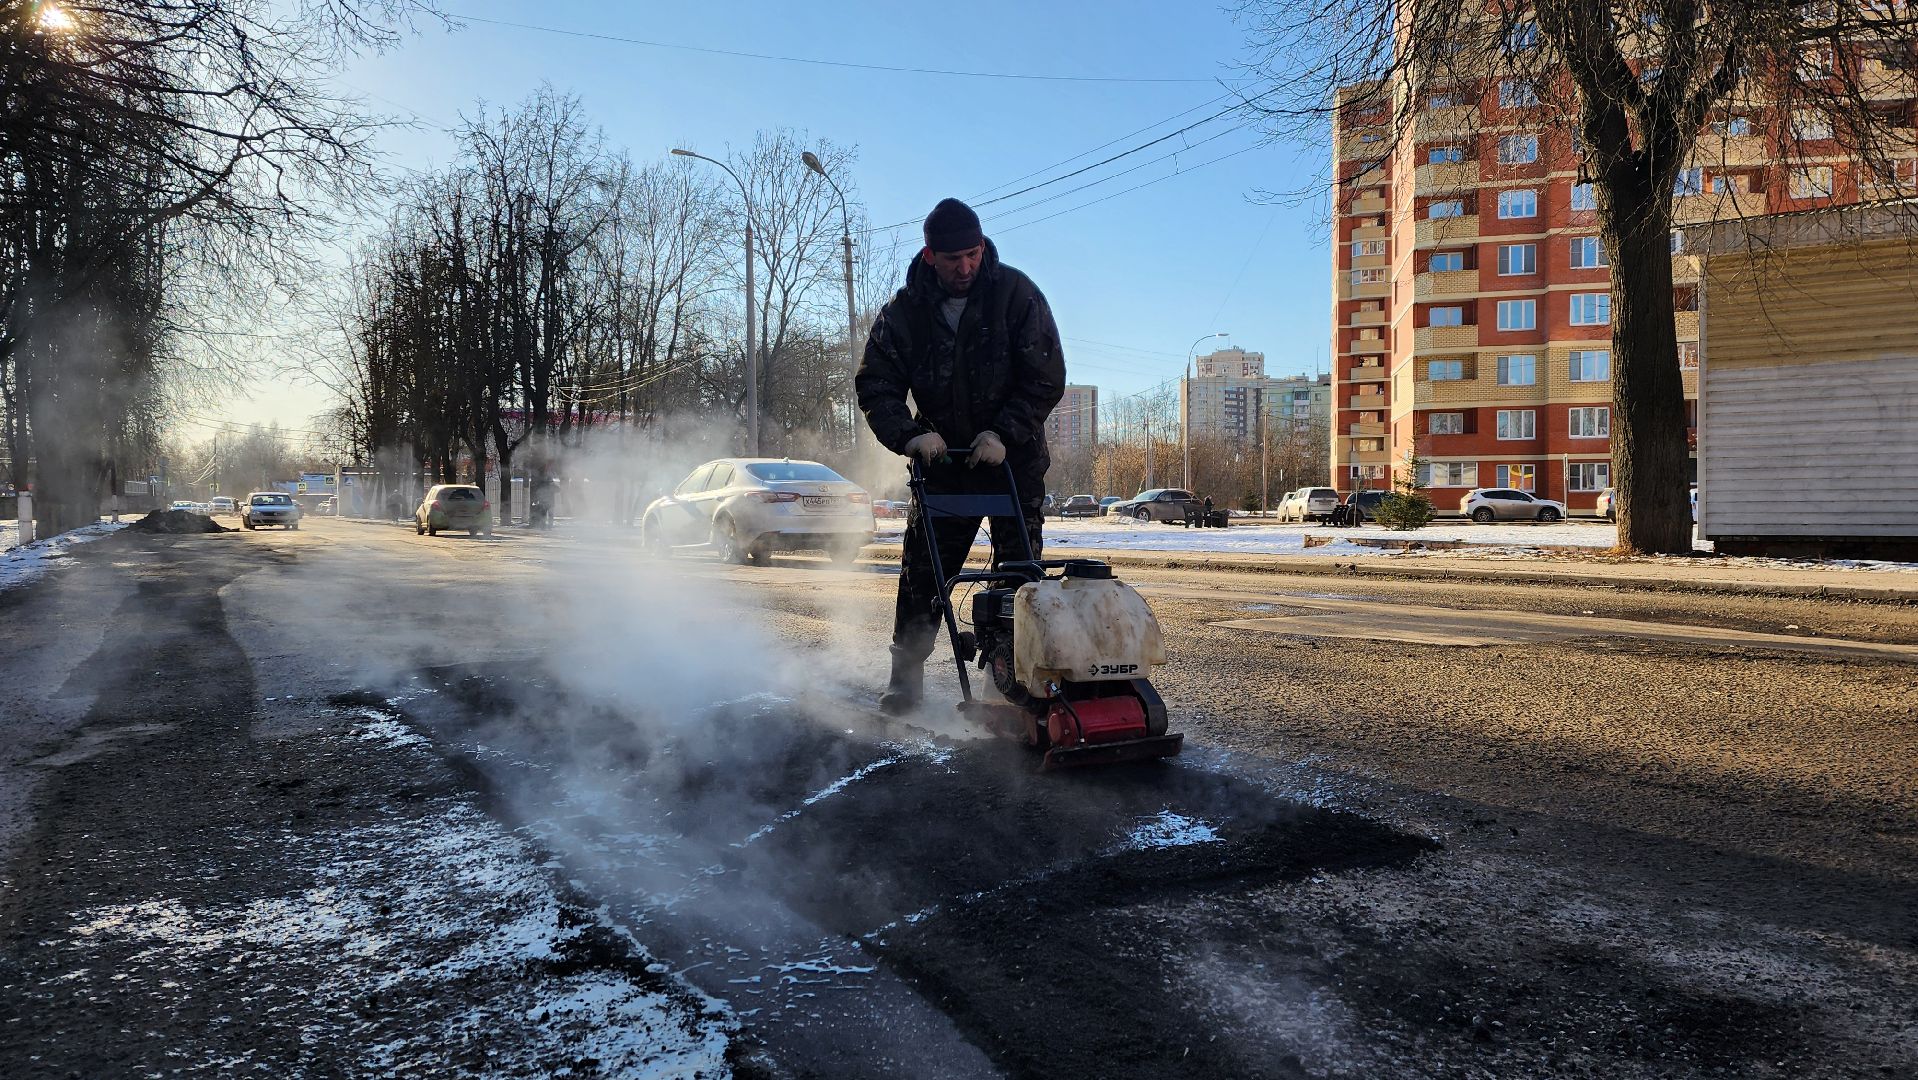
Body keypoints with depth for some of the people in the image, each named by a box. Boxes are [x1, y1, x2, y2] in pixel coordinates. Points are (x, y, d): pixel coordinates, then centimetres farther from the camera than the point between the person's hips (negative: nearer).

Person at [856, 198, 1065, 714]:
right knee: (922, 570, -1)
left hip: (1014, 458, -1)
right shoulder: (904, 311, -5)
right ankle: (907, 674, 10)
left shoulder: (1015, 293, -10)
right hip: (944, 459, 1)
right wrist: (911, 434, -21)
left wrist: (1004, 433, -19)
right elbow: (875, 386, -4)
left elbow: (1046, 378, -9)